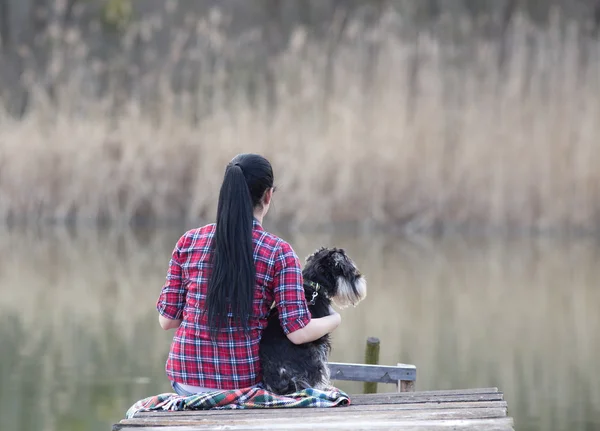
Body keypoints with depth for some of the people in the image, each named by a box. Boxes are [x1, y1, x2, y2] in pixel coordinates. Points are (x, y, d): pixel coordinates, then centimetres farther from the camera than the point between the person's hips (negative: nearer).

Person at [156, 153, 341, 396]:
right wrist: (334, 319, 10)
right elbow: (299, 332, -10)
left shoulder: (188, 242, 0)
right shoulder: (279, 253, -8)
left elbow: (167, 319, 4)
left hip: (186, 378, 2)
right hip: (243, 381, -2)